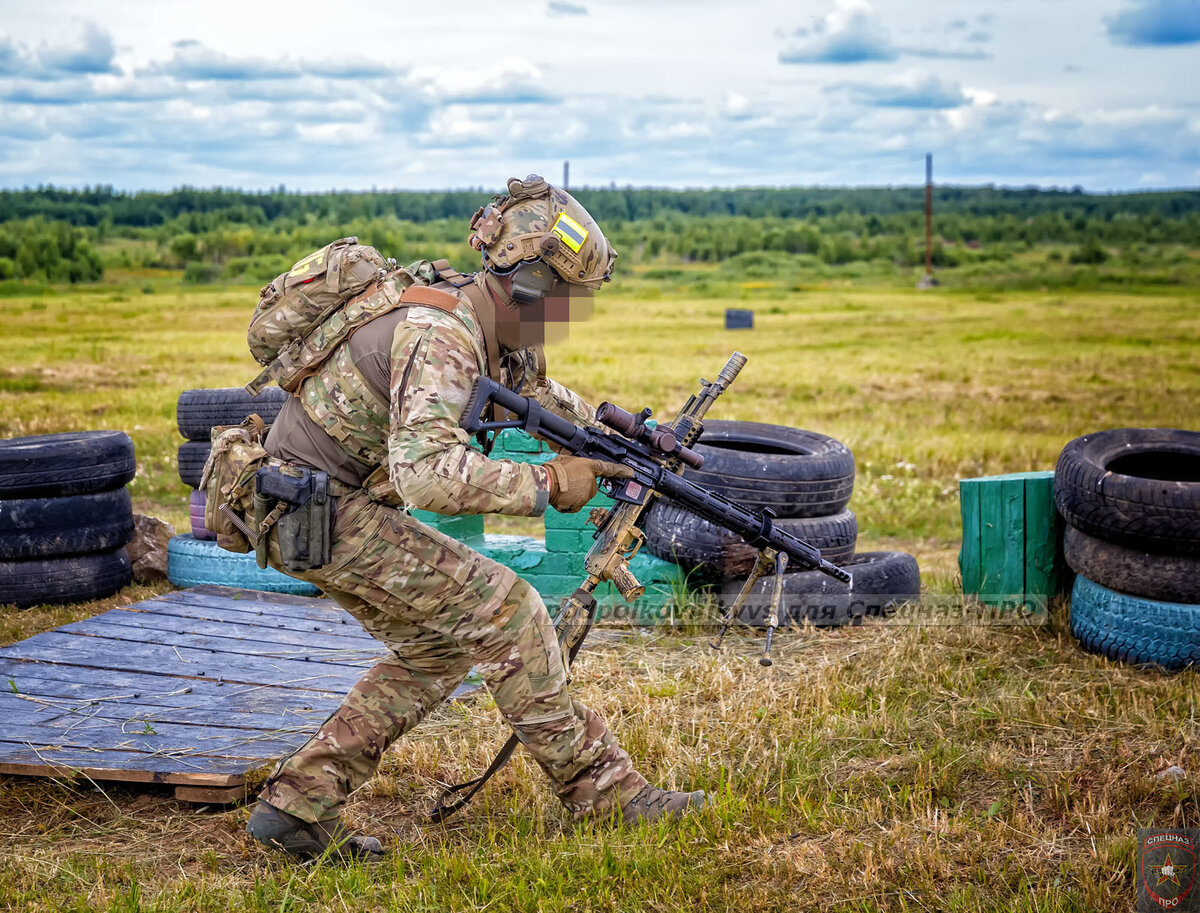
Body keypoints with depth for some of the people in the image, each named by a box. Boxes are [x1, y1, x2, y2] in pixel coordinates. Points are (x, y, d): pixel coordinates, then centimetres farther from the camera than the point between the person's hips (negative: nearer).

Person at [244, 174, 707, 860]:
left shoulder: (484, 320, 5)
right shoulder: (439, 333, -25)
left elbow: (538, 391, 23)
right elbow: (427, 471, -38)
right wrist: (546, 485, -29)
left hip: (318, 504, 10)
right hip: (318, 510, -10)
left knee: (441, 643, 15)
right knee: (507, 612, -10)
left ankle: (300, 803, 14)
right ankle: (602, 792, 1)